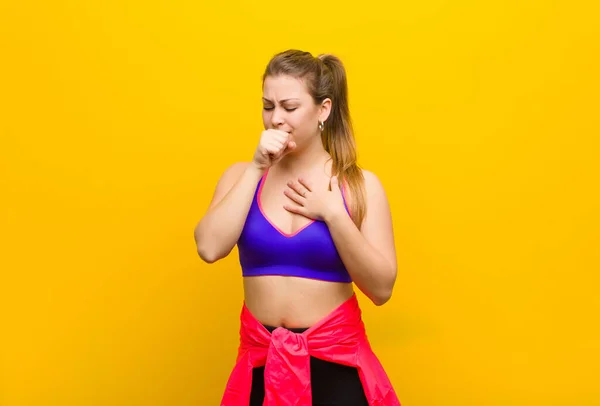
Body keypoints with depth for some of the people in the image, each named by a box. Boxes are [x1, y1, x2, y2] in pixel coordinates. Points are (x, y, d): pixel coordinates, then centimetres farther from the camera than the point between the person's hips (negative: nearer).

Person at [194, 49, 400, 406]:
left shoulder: (360, 185, -3)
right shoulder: (243, 175, 2)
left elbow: (381, 289, -9)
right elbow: (210, 249, -14)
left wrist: (333, 213, -16)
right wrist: (257, 169, -14)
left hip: (336, 361, -1)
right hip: (262, 361, 2)